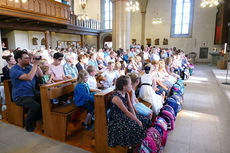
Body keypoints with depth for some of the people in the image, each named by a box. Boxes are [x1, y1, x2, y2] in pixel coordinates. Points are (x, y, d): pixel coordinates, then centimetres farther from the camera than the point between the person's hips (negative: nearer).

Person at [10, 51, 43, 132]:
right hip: (20, 97, -6)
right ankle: (28, 124, -2)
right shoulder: (14, 70, -12)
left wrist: (37, 65, -6)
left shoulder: (29, 67, 10)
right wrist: (35, 64, -21)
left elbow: (40, 75, 7)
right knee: (36, 106, -31)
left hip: (33, 93, 7)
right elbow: (29, 77, -27)